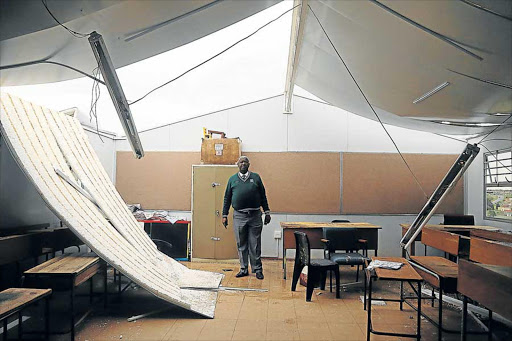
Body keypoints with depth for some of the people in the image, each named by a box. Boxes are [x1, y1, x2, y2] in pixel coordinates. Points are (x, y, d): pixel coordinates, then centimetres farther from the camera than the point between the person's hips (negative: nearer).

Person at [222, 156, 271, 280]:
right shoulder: (232, 179, 10)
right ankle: (244, 269, 18)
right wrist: (224, 215, 7)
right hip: (239, 216, 1)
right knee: (241, 245, 8)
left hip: (255, 215, -1)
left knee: (255, 245, 3)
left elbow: (263, 196, 9)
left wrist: (267, 212, 5)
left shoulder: (256, 177, 8)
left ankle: (257, 269, 12)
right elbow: (227, 198, 12)